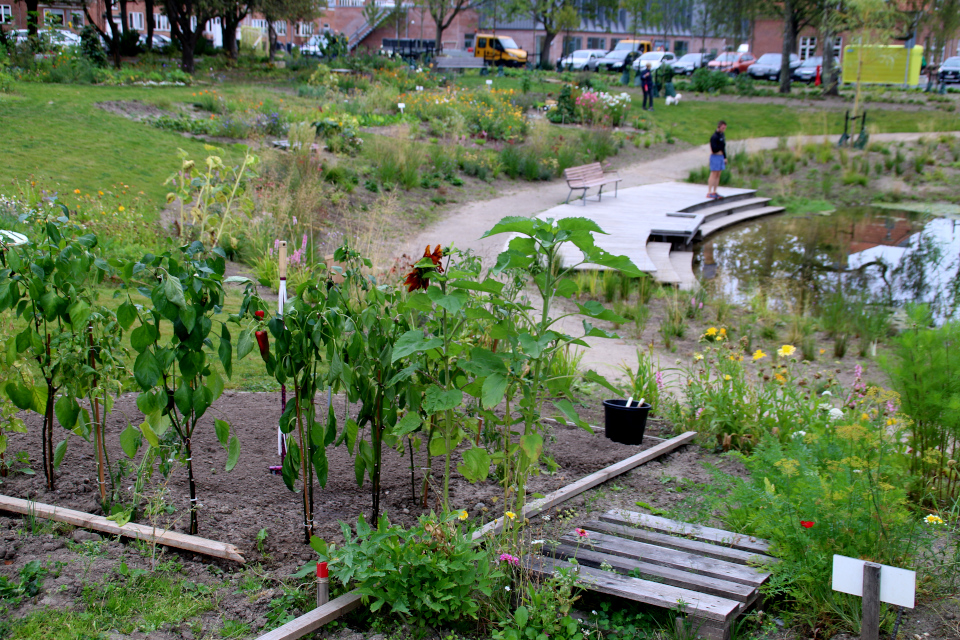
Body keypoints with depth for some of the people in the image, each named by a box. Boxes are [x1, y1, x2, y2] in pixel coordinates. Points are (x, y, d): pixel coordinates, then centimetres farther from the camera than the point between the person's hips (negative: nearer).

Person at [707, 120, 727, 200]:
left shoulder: (722, 135, 14)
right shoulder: (714, 137, -16)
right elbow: (714, 149, -23)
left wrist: (725, 157, 20)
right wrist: (721, 145, -15)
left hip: (721, 157, 9)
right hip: (715, 157, -9)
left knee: (718, 175, 8)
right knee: (713, 175, -10)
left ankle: (714, 192, 13)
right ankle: (709, 192, -10)